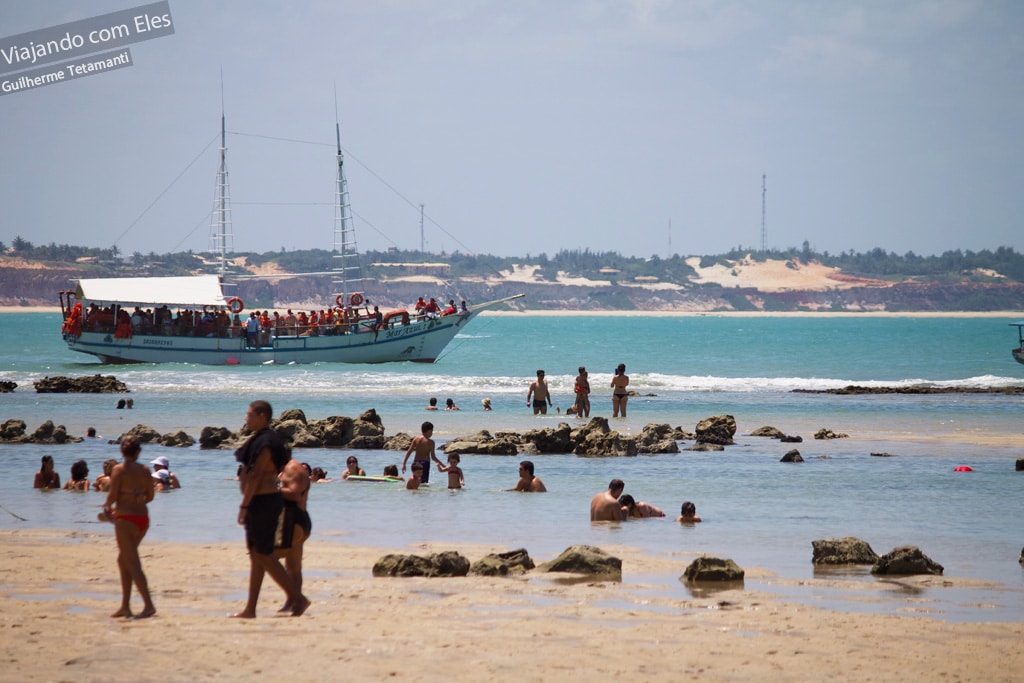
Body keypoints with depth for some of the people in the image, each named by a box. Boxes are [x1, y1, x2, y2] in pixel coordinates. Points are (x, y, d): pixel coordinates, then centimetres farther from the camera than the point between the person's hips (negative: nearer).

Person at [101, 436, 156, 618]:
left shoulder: (119, 470, -10)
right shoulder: (145, 470, 5)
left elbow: (112, 496, -11)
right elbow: (150, 496, 11)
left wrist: (107, 507, 10)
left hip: (126, 519, -6)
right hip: (143, 518, 6)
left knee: (132, 563, -4)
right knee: (123, 559, 19)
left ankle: (148, 605, -13)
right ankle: (125, 606, 20)